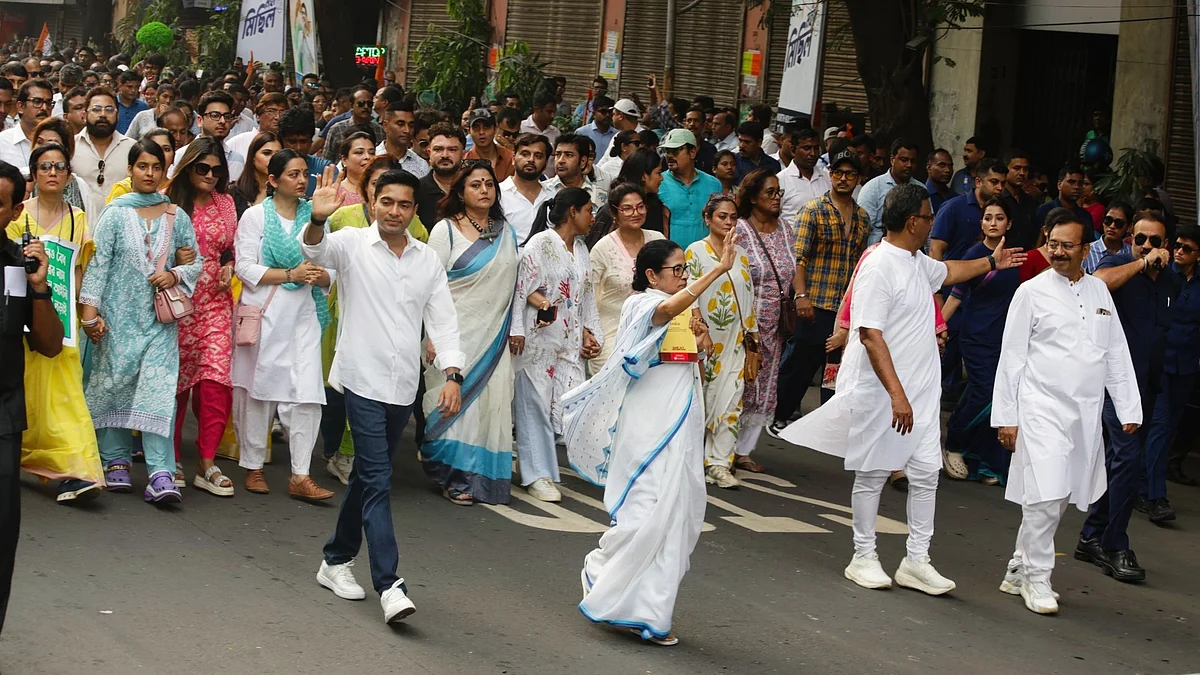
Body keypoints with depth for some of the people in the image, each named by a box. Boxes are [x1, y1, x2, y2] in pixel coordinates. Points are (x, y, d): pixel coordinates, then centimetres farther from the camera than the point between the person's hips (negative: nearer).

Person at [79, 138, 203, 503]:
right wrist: (89, 308, -10)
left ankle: (160, 474, -14)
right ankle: (116, 461, 19)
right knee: (114, 383, 5)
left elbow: (197, 262, 13)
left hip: (160, 319, 0)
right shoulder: (116, 213, 2)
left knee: (159, 390, -9)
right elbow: (98, 261, -3)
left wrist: (175, 274, -8)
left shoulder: (176, 217, 7)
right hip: (119, 315, 0)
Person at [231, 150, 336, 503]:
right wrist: (291, 274, -14)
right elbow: (245, 267, -6)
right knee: (258, 388, 2)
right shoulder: (256, 215, 3)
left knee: (306, 393, -7)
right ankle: (253, 467, 17)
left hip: (304, 315, 2)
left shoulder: (314, 216, 12)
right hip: (263, 313, -2)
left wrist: (319, 275, -10)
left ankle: (300, 476, -6)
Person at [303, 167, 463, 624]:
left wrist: (452, 375, -5)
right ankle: (390, 586, -15)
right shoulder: (353, 244, -3)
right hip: (363, 378, -5)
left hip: (403, 386, 5)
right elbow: (316, 250, -23)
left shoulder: (428, 261, 9)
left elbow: (443, 320, 8)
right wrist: (318, 220, -45)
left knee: (367, 476, 16)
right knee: (378, 480, -12)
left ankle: (336, 561, 31)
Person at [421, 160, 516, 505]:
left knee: (493, 401, 1)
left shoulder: (506, 232, 12)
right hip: (458, 333, -4)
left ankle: (484, 477, 10)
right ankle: (455, 478, 3)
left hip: (495, 335, 4)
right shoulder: (446, 230, -2)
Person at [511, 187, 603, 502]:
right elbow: (521, 286, -12)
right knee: (536, 404, -3)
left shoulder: (581, 249, 17)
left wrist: (588, 335, 11)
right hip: (538, 337, -7)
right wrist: (516, 330, -18)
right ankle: (537, 475, 1)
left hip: (571, 341, 7)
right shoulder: (540, 244, -6)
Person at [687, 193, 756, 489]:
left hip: (734, 343, 4)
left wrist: (752, 351, 10)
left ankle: (719, 464, 0)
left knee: (730, 404, -3)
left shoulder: (741, 257, 12)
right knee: (699, 405, 2)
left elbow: (749, 303, 14)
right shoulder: (695, 253, -1)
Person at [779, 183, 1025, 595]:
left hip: (921, 391, 9)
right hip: (882, 392, -8)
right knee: (873, 474, 4)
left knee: (926, 473, 5)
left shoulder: (918, 262, 12)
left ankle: (916, 561, 11)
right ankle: (864, 558, 16)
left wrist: (991, 263, 46)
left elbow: (947, 272, 38)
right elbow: (871, 336, -23)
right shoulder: (879, 267, -18)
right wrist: (897, 394, -28)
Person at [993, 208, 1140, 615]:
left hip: (1087, 412, 5)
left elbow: (1117, 353, 14)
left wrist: (1129, 408, 9)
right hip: (1042, 408, -4)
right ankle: (1036, 578, 1)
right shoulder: (1032, 292, -1)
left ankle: (1019, 569, 21)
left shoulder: (1099, 291, 11)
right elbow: (1012, 357, -1)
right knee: (1045, 495, -11)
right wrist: (1006, 417, -4)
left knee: (1056, 497, 8)